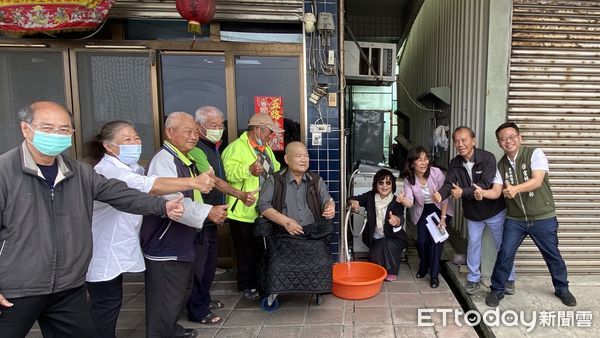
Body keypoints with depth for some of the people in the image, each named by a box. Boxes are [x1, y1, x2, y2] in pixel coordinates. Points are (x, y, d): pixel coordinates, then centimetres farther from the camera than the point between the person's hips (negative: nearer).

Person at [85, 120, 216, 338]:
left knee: (111, 305, 19)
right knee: (105, 308, 3)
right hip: (102, 255, -9)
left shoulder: (131, 169, 10)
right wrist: (193, 183, -42)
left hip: (115, 252, 9)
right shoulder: (108, 170, -23)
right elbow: (150, 186, -39)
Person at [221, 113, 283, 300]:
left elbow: (275, 169, 28)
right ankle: (247, 286, 21)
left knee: (263, 249, 18)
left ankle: (261, 281, 34)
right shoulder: (237, 147, -14)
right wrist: (249, 170, -44)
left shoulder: (266, 148, 15)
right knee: (247, 252, 5)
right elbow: (229, 172, -29)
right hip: (244, 212, -8)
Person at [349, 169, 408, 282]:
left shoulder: (396, 202, -17)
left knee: (387, 245, -33)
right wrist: (353, 202, -29)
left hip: (393, 239, -2)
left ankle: (391, 271, -7)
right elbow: (353, 199, -3)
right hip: (375, 239, 2)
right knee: (374, 257, -23)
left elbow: (400, 218, -33)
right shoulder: (370, 196, -7)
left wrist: (397, 221, -59)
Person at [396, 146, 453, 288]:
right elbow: (410, 202, -20)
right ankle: (423, 267, 24)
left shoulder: (436, 172, -22)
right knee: (422, 241, -6)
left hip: (441, 209, -2)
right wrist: (403, 200, -44)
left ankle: (434, 275, 3)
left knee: (436, 240, -13)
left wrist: (443, 218, -15)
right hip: (423, 211, 2)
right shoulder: (408, 179, -15)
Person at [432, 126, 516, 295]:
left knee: (503, 246, 12)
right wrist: (440, 194, -39)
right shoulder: (454, 164, -7)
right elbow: (448, 184, -17)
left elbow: (486, 185, -30)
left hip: (494, 211, -3)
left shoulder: (487, 158, -22)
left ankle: (509, 279, 30)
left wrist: (463, 192, -41)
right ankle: (473, 278, 29)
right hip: (472, 213, 4)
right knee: (473, 244, 13)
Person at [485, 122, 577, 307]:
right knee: (505, 254, 0)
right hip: (514, 219, 3)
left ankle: (562, 289, 36)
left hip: (543, 218, -3)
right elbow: (498, 190, 4)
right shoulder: (501, 164, 3)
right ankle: (497, 289, 16)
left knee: (552, 254, 13)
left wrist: (516, 189, -40)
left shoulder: (535, 154, -11)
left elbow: (537, 181, -24)